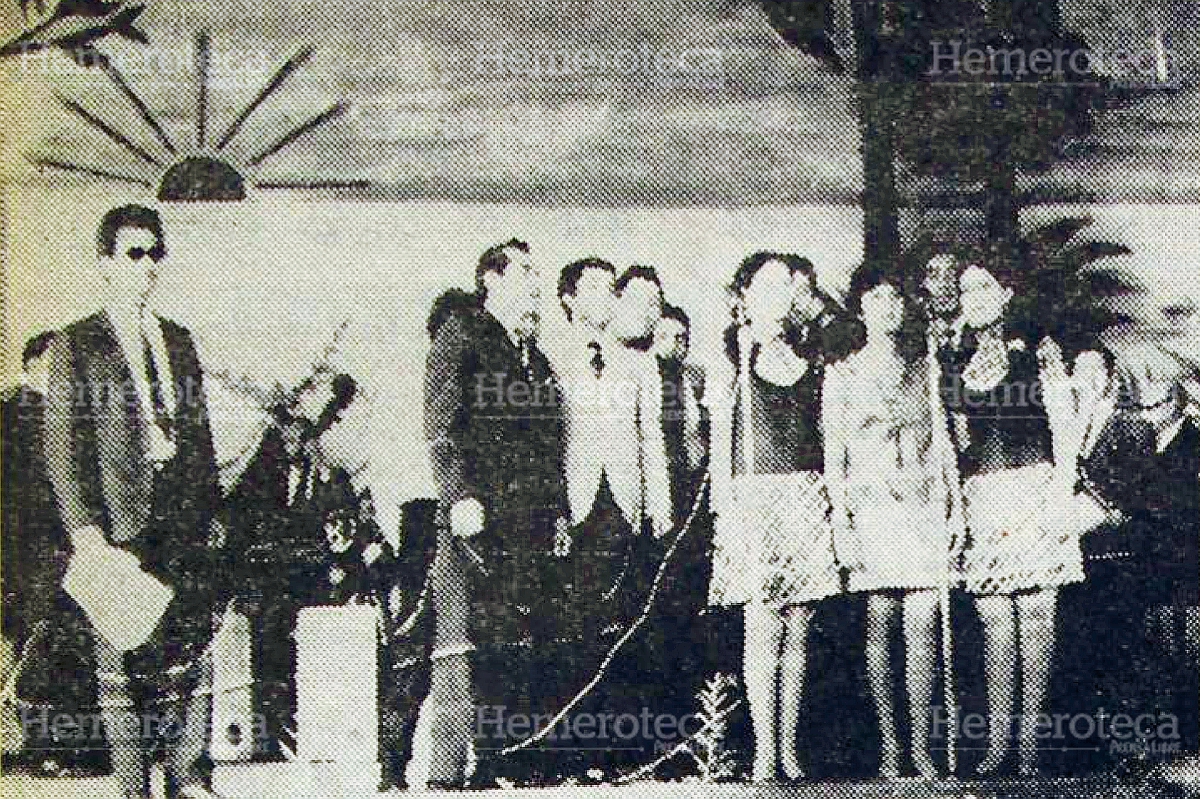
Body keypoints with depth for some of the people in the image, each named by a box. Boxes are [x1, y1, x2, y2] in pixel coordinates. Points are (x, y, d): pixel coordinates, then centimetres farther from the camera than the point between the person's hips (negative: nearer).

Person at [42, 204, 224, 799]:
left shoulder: (177, 341, 16)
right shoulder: (75, 346, 0)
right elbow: (62, 443, -5)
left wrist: (210, 513, 13)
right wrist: (85, 529, -13)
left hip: (186, 527, 5)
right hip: (120, 528, -5)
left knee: (193, 655, 4)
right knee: (122, 661, -1)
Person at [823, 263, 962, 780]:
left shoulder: (924, 368, 14)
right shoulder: (842, 375, 6)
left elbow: (942, 442, 14)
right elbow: (833, 454, 3)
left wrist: (955, 507, 7)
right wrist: (841, 522, -5)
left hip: (925, 509, 2)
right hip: (873, 509, -2)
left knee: (922, 630, -4)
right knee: (879, 629, -3)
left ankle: (921, 746, -1)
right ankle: (888, 747, 1)